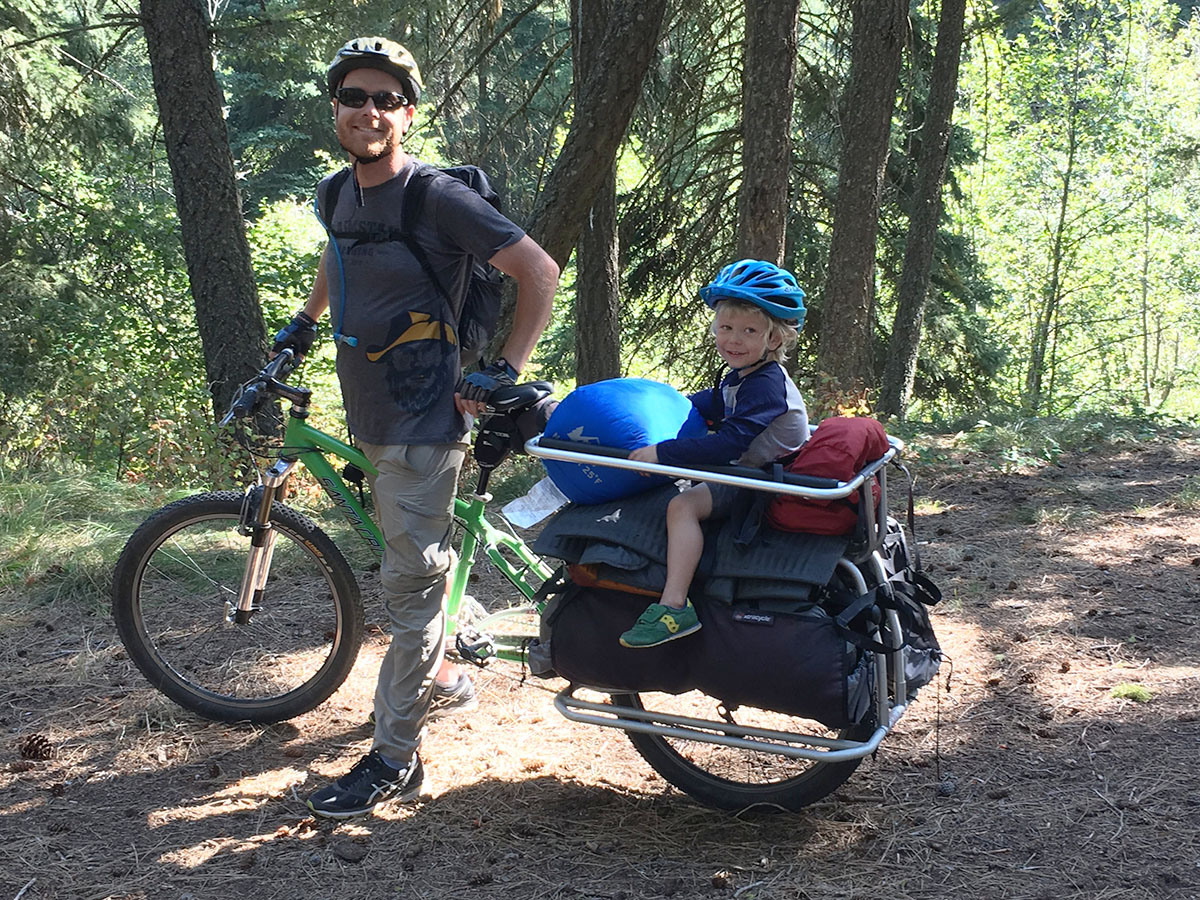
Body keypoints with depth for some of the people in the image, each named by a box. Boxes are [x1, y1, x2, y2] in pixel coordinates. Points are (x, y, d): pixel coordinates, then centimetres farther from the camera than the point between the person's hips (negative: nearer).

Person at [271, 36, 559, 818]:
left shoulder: (439, 199, -16)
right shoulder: (338, 195, 7)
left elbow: (540, 272, -13)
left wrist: (505, 371, -14)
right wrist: (304, 321, 32)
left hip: (424, 423, -7)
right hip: (370, 421, 8)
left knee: (411, 585, -4)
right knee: (410, 571, 20)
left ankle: (396, 761, 2)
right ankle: (436, 678, 40)